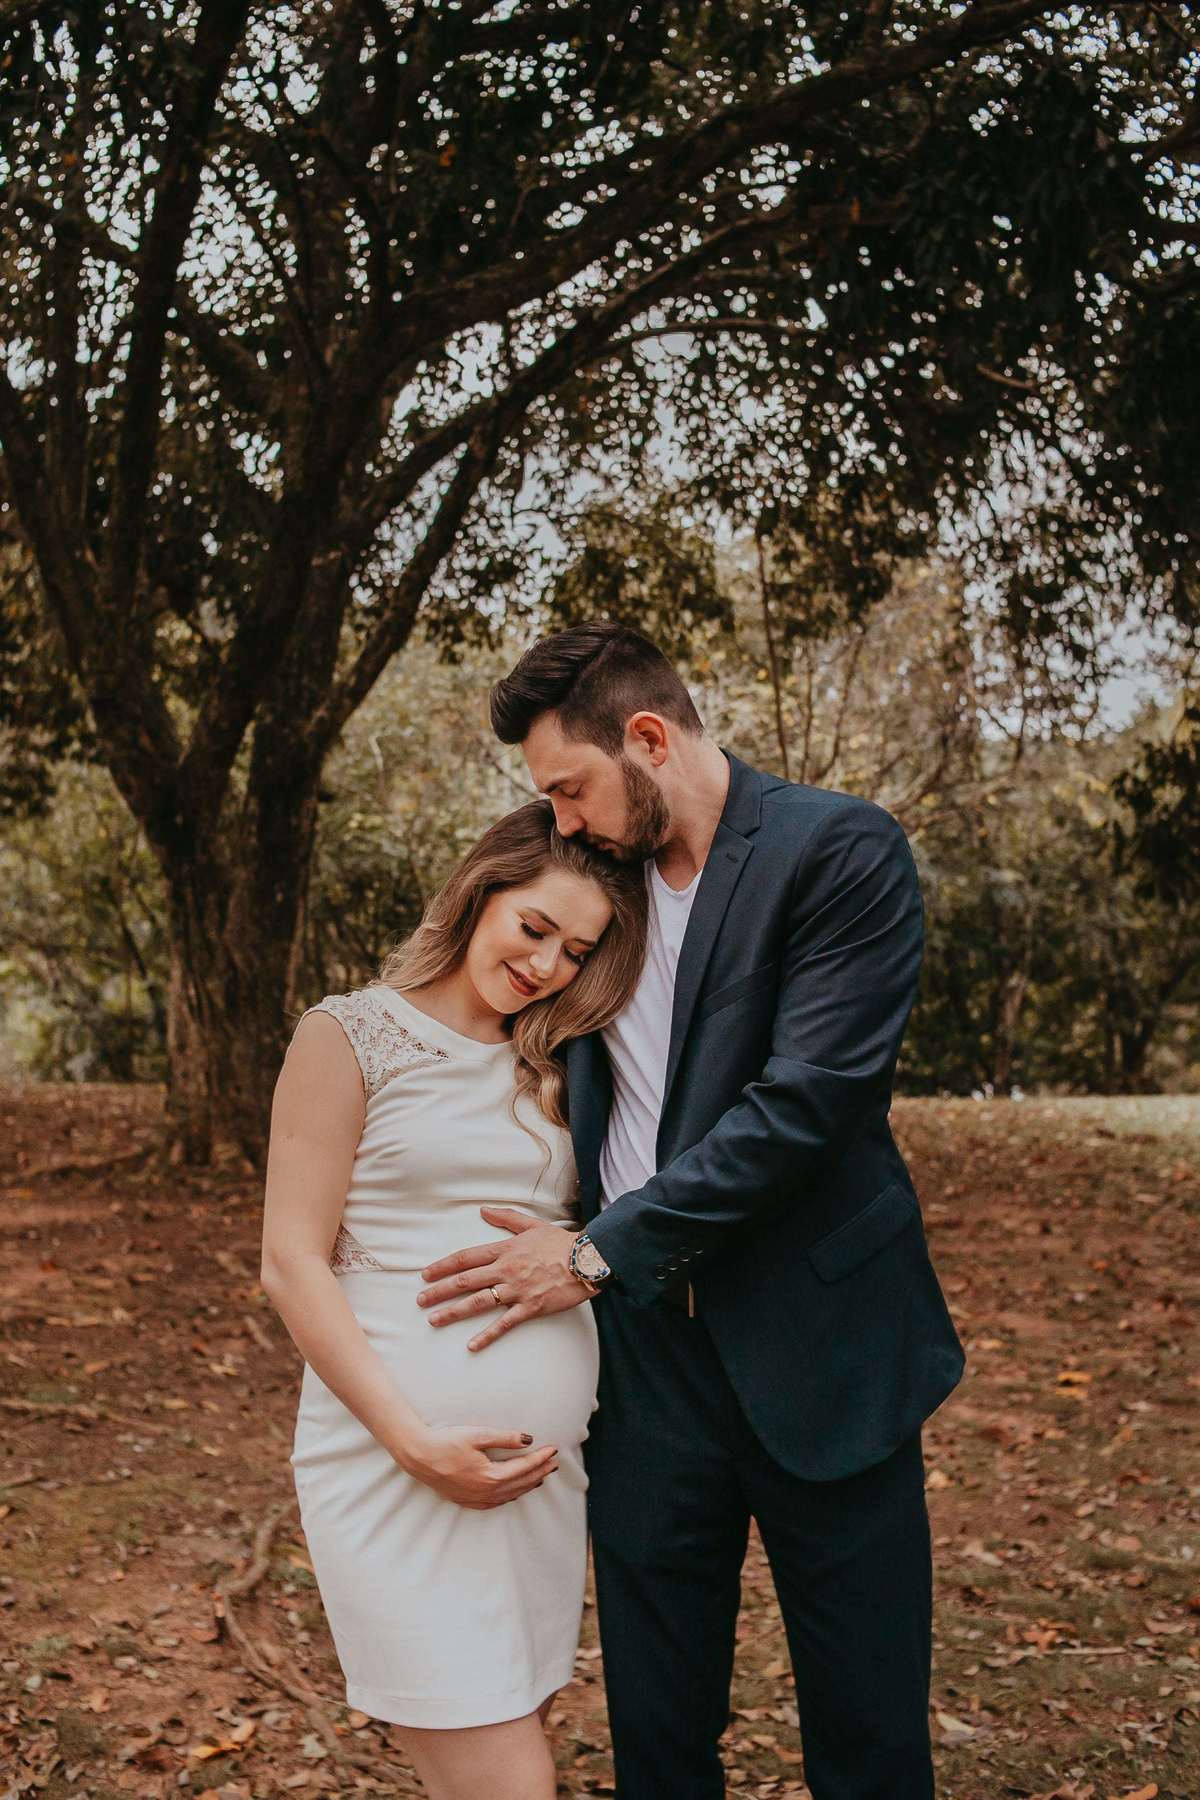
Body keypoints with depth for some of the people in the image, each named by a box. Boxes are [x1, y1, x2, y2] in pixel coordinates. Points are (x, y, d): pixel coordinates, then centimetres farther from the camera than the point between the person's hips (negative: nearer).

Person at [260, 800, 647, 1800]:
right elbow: (293, 1264, -7)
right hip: (399, 1453, -6)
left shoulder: (547, 1068, 14)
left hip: (544, 1459, 6)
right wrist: (416, 1442, -14)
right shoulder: (351, 1034, -3)